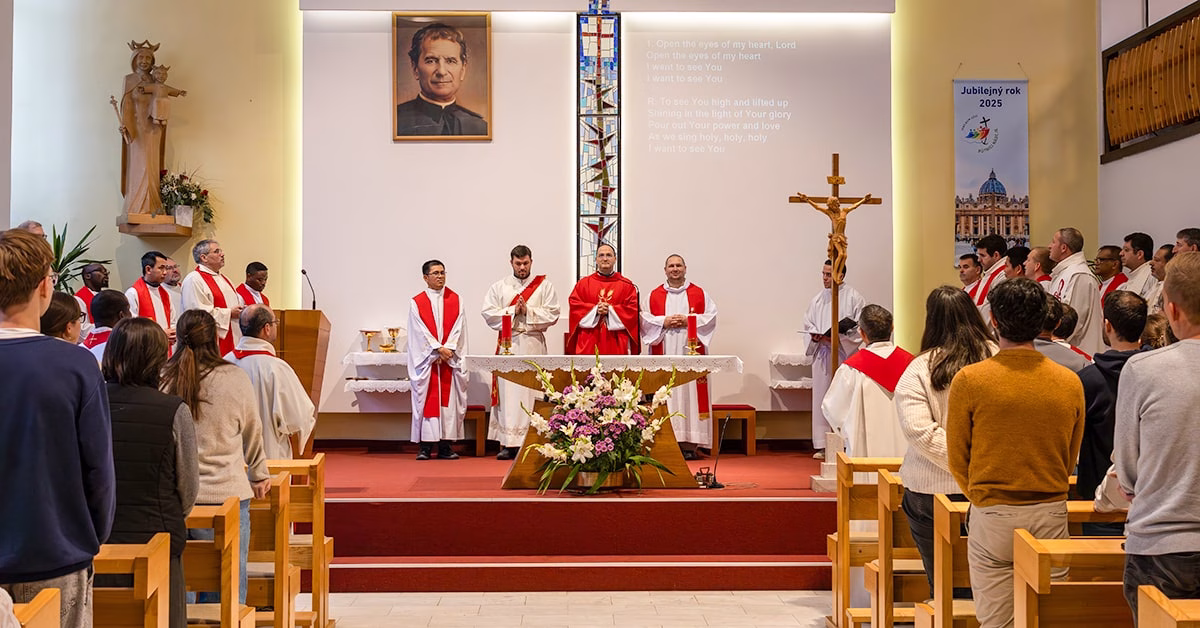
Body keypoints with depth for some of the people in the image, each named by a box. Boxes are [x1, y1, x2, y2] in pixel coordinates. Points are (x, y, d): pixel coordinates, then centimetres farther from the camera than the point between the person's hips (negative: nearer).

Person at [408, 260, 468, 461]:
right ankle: (425, 446, 1)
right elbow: (421, 331, -5)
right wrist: (438, 349, -14)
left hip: (451, 359, 2)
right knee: (426, 399, -3)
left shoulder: (456, 300, 9)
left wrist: (448, 349, -12)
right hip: (426, 359, -2)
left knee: (449, 398, 0)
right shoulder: (416, 302, 4)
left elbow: (458, 327, 1)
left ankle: (446, 446, 4)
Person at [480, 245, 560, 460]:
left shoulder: (544, 286, 8)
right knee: (507, 391, -3)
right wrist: (513, 311, -7)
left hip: (533, 343, -1)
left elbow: (552, 314, 0)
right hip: (508, 344, 1)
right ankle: (508, 444, -1)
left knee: (532, 392, -5)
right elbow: (488, 313, 4)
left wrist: (528, 311, -10)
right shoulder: (499, 287, 13)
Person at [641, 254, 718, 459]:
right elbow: (645, 319, 6)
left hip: (690, 350, 0)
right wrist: (664, 322, -9)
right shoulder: (654, 295, 13)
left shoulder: (699, 294, 12)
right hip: (664, 352, 1)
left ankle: (690, 444, -3)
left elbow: (711, 316, 4)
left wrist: (689, 321, -9)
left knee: (690, 393, -6)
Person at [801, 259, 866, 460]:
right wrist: (818, 337, -6)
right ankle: (823, 446, 8)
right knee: (822, 399, 3)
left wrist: (839, 336, -15)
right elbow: (808, 325, 14)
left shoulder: (853, 298, -1)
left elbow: (861, 327, -5)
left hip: (844, 356, -4)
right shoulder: (817, 299, 14)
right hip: (822, 356, 4)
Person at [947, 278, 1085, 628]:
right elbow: (1070, 459, 11)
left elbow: (958, 460, 0)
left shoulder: (969, 381, -10)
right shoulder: (1070, 383, -2)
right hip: (1052, 515, 3)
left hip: (992, 519, -2)